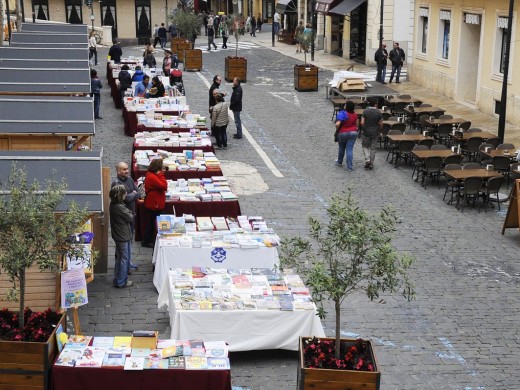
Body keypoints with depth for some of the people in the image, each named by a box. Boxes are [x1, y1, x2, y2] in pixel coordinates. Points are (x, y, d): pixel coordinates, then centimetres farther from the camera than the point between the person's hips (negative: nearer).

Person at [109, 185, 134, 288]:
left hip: (118, 236, 9)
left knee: (119, 258, 20)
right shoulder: (120, 208, -27)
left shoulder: (113, 205, 2)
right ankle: (121, 282, 11)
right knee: (124, 259, 2)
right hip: (124, 237, -9)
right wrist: (130, 212, -1)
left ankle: (117, 280, 31)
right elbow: (130, 218, -15)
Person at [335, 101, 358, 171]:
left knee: (341, 148, 19)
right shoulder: (354, 114, 1)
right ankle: (350, 167, -5)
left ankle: (339, 162, 37)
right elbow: (356, 124, 12)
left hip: (343, 133, -3)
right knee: (350, 149, 1)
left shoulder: (342, 114, -18)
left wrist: (337, 129, -7)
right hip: (353, 133, 3)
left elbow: (337, 124, -26)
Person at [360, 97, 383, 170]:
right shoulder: (378, 112, -9)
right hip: (375, 133, 0)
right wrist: (380, 131, 11)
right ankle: (371, 164, 14)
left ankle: (367, 160, -2)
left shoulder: (365, 111, -9)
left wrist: (364, 128, 6)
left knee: (365, 146, 17)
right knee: (373, 148, 10)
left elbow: (362, 123, -13)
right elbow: (381, 124, -7)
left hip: (366, 132, 0)